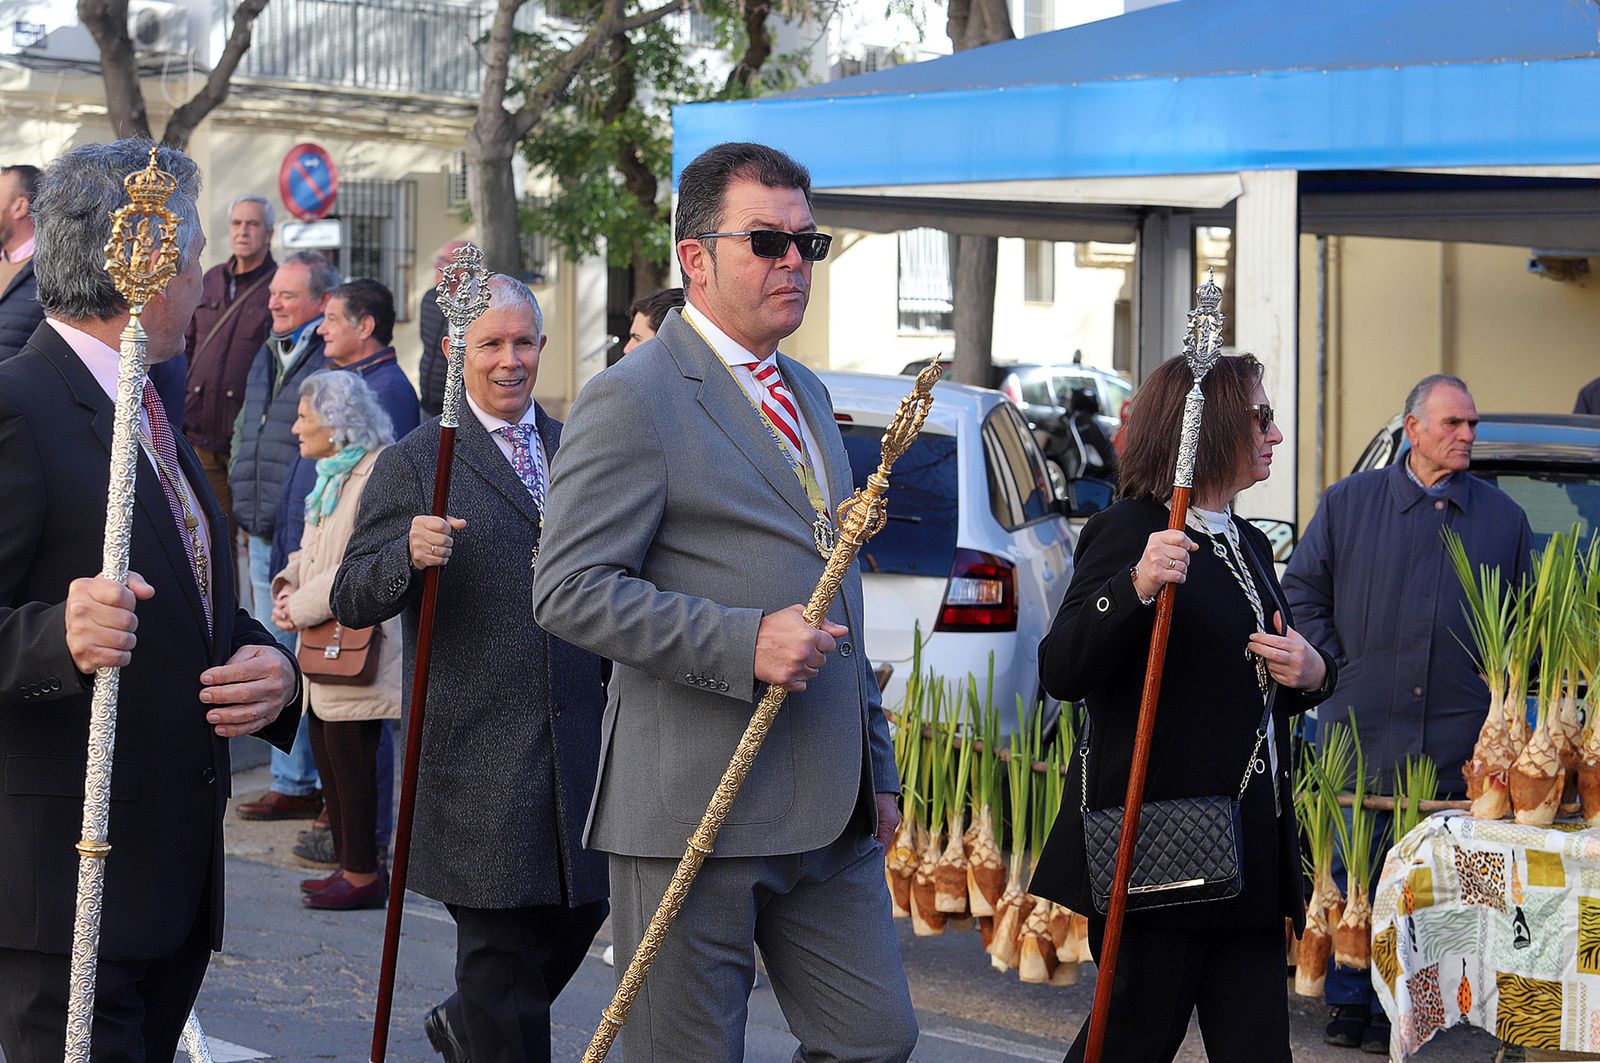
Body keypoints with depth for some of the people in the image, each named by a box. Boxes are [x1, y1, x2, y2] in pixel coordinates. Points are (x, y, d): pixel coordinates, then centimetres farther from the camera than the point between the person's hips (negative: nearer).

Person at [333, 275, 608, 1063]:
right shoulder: (412, 464, -2)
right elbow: (351, 600, -8)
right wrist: (409, 554, -28)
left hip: (582, 734, 5)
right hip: (480, 749, -5)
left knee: (582, 908, 15)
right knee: (502, 943, 0)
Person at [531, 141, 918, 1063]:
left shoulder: (807, 394, 19)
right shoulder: (634, 399, -8)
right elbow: (570, 590, -16)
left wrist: (876, 768, 24)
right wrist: (742, 643, -23)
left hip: (832, 813, 8)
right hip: (696, 807, -7)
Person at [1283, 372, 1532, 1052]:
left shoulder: (1503, 518, 9)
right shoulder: (1349, 503, 6)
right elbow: (1301, 588, 10)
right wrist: (1333, 666, 1)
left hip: (1457, 736, 1)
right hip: (1363, 724, 0)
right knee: (1352, 873, 2)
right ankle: (1349, 1000, 13)